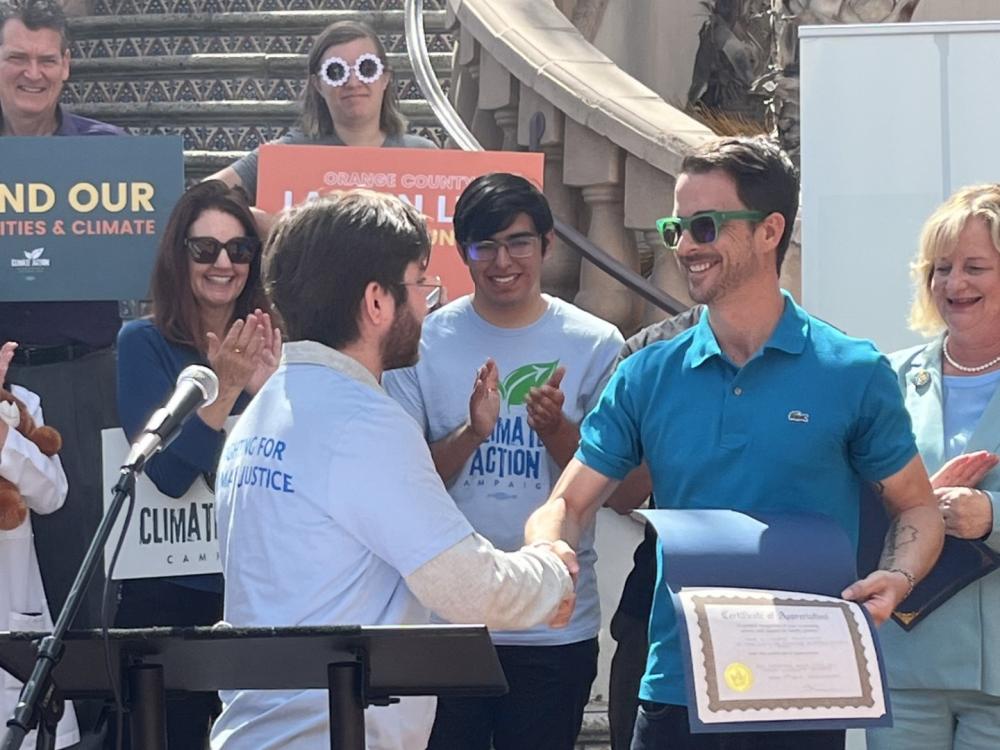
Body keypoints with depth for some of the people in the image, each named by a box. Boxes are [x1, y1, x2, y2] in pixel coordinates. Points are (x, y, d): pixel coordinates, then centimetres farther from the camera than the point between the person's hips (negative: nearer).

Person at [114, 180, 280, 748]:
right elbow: (168, 471, -15)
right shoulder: (145, 343, -4)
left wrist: (266, 389, -17)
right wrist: (222, 388, -25)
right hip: (169, 594, -3)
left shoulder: (272, 345, 6)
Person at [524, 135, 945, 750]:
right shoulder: (647, 378, 7)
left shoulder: (853, 373, 0)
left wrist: (896, 579, -15)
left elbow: (917, 509, 6)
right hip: (676, 691, 2)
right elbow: (570, 504, 7)